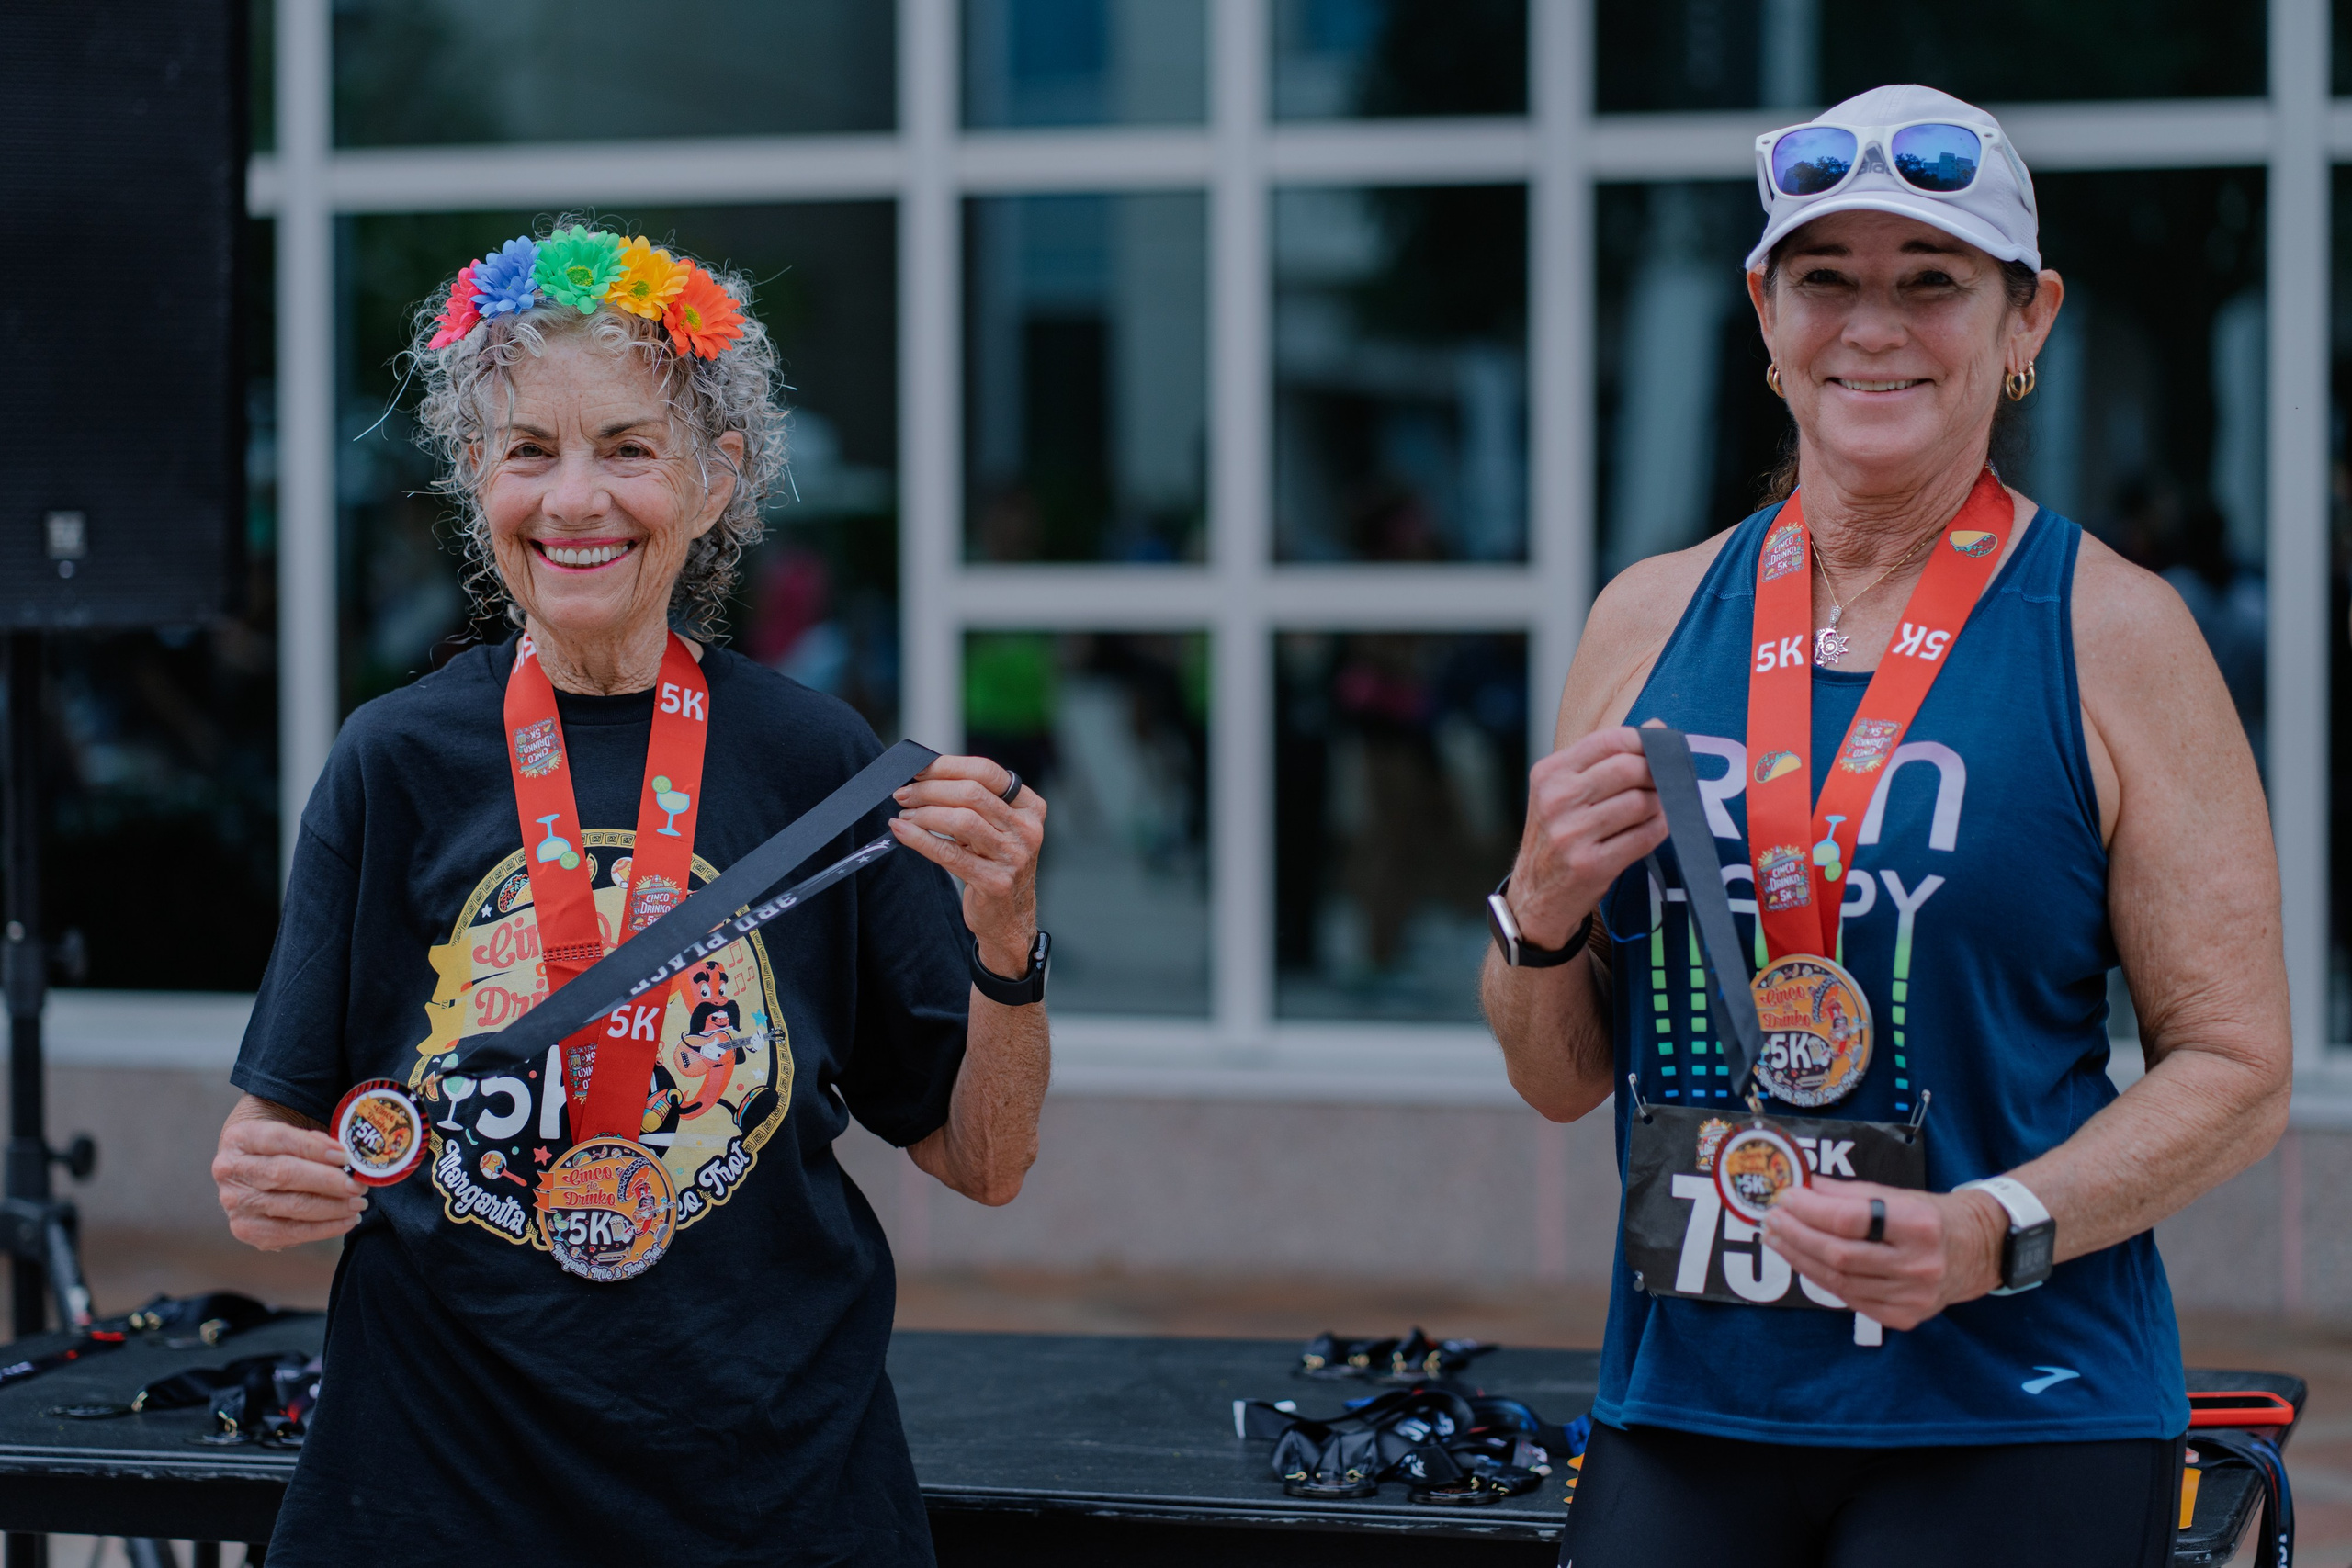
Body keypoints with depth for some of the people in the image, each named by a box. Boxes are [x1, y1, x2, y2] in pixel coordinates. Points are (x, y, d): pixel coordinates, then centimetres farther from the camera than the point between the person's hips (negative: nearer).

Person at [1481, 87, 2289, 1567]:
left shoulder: (2113, 633, -3)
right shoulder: (1653, 619, 7)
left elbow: (2238, 1069, -6)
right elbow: (1562, 1080, 13)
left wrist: (1995, 1235, -19)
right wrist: (1540, 912, -6)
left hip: (2016, 1439, -3)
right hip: (1683, 1417, 3)